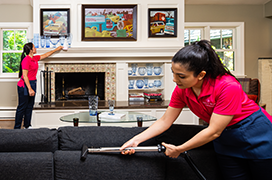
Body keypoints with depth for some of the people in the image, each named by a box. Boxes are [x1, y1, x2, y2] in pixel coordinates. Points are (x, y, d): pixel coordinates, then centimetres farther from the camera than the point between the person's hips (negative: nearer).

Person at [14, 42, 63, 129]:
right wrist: (30, 89, -24)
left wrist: (56, 49, 32)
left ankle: (27, 125, 24)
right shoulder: (26, 60, -18)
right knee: (22, 107, -3)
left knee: (30, 106, 14)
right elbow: (24, 76, -21)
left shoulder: (34, 58, 8)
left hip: (32, 84, 9)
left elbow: (46, 55, 25)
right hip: (24, 86, -9)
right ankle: (17, 128, 5)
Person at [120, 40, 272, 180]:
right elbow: (165, 121, -3)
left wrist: (179, 149, -19)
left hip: (257, 135, -5)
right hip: (225, 142, 5)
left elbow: (213, 132, -28)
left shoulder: (228, 87, -32)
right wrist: (136, 140, -10)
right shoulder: (182, 90, -13)